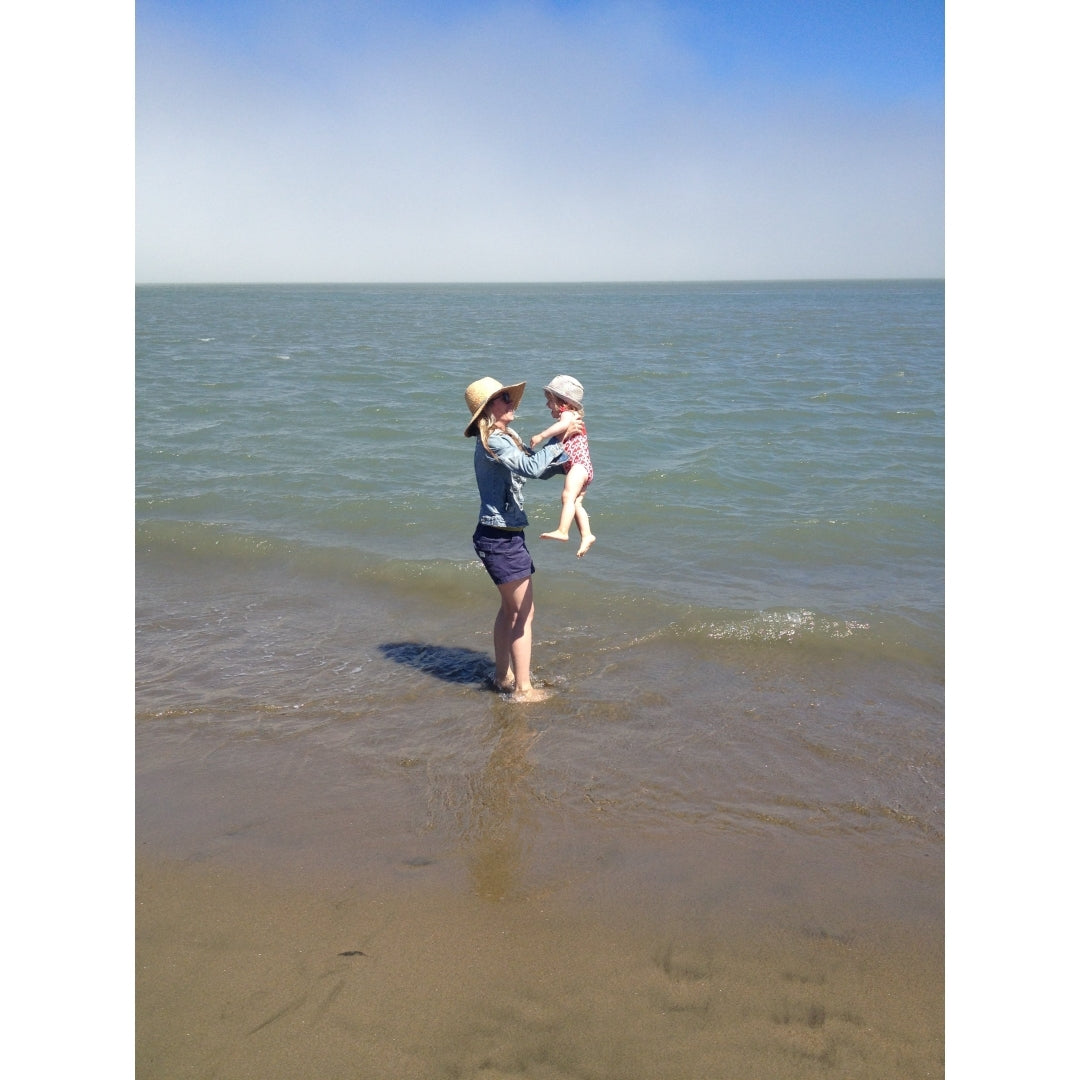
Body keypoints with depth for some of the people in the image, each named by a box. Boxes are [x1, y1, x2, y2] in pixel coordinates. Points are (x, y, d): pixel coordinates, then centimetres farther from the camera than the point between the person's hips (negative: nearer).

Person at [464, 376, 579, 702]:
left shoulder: (506, 438, 13)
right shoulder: (493, 442, -18)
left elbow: (538, 468, 16)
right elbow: (532, 468, -29)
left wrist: (566, 463, -2)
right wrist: (560, 439, -19)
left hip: (507, 536, 10)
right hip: (499, 538, -10)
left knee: (510, 608, 20)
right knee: (523, 612, -3)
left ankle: (503, 676, 33)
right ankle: (522, 688, 4)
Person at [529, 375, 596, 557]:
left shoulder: (567, 413, -5)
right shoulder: (572, 417, 27)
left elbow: (564, 424, -29)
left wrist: (541, 435, -33)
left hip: (579, 465, -11)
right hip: (579, 467, 11)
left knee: (568, 496, -21)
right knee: (576, 503, 5)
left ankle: (562, 531, -32)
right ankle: (586, 535, 3)